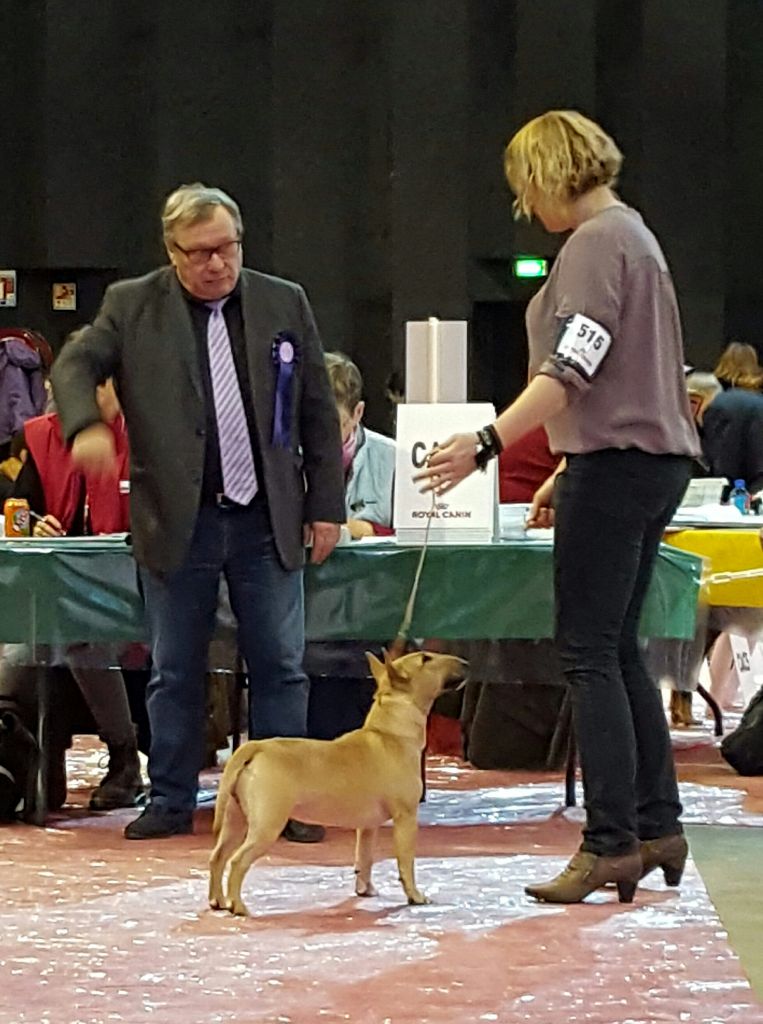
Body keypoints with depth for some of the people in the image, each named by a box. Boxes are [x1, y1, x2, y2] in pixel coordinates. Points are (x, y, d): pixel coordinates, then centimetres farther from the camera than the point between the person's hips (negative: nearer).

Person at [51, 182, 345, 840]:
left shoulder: (285, 304, 7)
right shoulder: (132, 306, 3)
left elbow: (318, 412, 10)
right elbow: (74, 366, -2)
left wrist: (326, 504, 6)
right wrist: (86, 426, -24)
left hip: (268, 522, 1)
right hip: (176, 522, -1)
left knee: (280, 668, 1)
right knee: (175, 673, 6)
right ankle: (171, 802, 15)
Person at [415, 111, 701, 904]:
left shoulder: (596, 243, -12)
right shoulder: (630, 235, 20)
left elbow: (572, 369, -23)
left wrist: (488, 442, -29)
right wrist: (567, 474, 27)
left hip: (616, 466, -10)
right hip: (648, 460, 10)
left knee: (589, 651, -9)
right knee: (616, 650, 14)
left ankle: (612, 841, -9)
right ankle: (657, 827, 16)